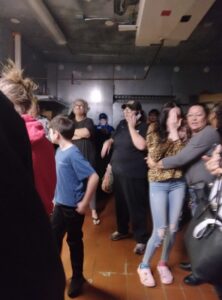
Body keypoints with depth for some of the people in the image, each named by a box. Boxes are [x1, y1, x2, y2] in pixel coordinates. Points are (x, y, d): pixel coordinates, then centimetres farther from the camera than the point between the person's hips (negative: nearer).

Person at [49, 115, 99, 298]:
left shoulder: (73, 154, -23)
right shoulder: (60, 151, 2)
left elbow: (94, 177, -28)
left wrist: (85, 203, -22)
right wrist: (57, 196, 16)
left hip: (73, 207, -7)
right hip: (60, 204, 7)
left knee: (74, 242, 11)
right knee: (53, 238, 18)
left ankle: (77, 278, 33)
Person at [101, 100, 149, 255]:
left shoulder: (144, 127, -12)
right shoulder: (122, 124, 7)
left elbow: (141, 146, -29)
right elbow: (115, 139, 23)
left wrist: (132, 126, -20)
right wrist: (109, 141, 1)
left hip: (135, 174, -7)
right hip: (118, 172, 7)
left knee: (136, 206, 2)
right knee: (120, 203, 20)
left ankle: (142, 239, 19)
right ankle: (123, 230, 41)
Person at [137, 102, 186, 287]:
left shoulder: (181, 134, 5)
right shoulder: (154, 131, -3)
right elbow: (154, 156, -16)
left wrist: (176, 136, -10)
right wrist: (169, 137, -15)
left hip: (178, 184, 3)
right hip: (158, 185, -3)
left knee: (173, 229, 8)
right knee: (161, 231, -2)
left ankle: (163, 264, 32)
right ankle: (144, 266, 21)